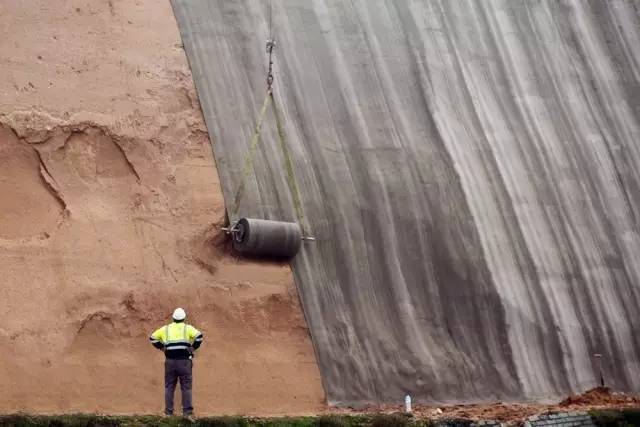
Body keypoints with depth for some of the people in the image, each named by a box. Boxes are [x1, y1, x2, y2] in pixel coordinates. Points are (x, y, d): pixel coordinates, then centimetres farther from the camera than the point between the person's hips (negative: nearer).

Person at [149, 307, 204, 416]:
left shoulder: (166, 329, 9)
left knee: (169, 387, 10)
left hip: (170, 361, 2)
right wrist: (194, 347, -3)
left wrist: (162, 347, 13)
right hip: (184, 361, -2)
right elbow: (199, 336, -14)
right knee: (186, 387, 2)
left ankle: (169, 411, 9)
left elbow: (153, 337, 13)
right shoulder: (188, 328, 0)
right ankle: (187, 411, -3)